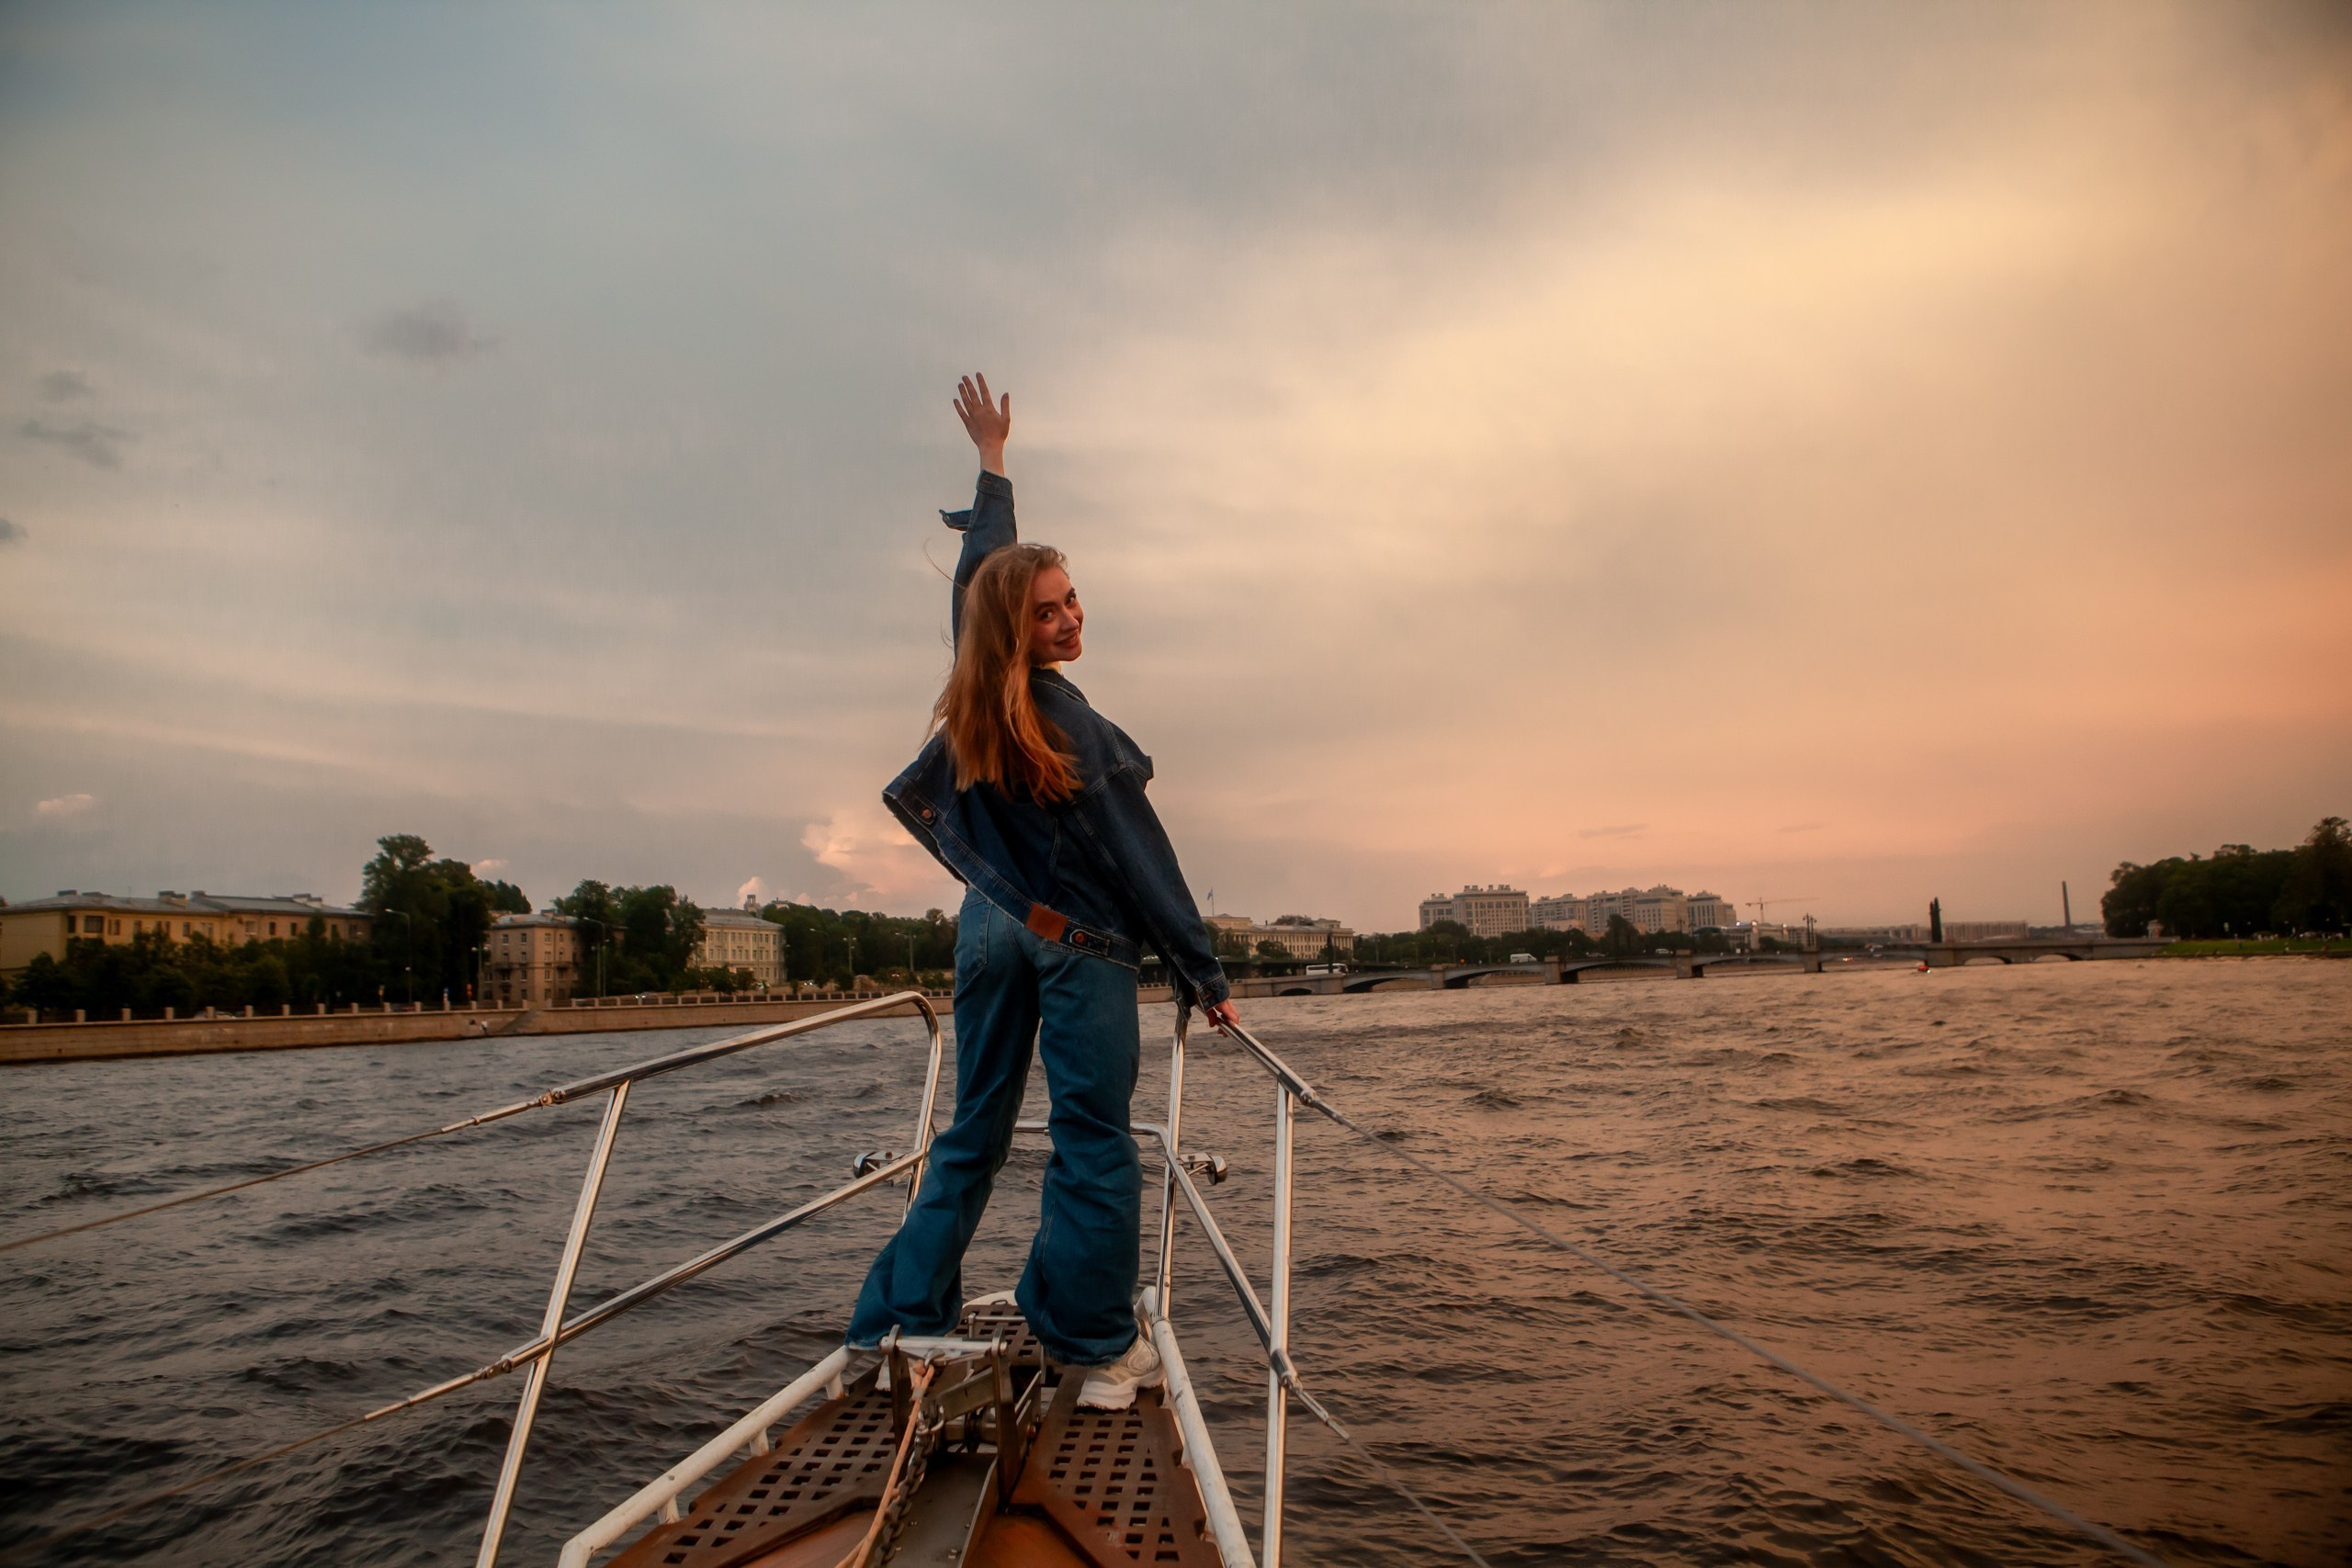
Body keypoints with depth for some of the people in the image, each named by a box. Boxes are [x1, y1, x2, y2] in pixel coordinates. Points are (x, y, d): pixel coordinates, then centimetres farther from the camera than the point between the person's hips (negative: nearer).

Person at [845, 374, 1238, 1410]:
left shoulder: (970, 706, -2)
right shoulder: (1074, 729, -19)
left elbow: (980, 563, 14)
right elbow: (1138, 863, -16)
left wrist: (991, 458, 26)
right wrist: (1202, 976, -9)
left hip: (990, 928, 7)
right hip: (1078, 945, -7)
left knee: (972, 1135, 14)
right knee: (1093, 1142, -1)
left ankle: (905, 1321, 17)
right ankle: (1094, 1343, 4)